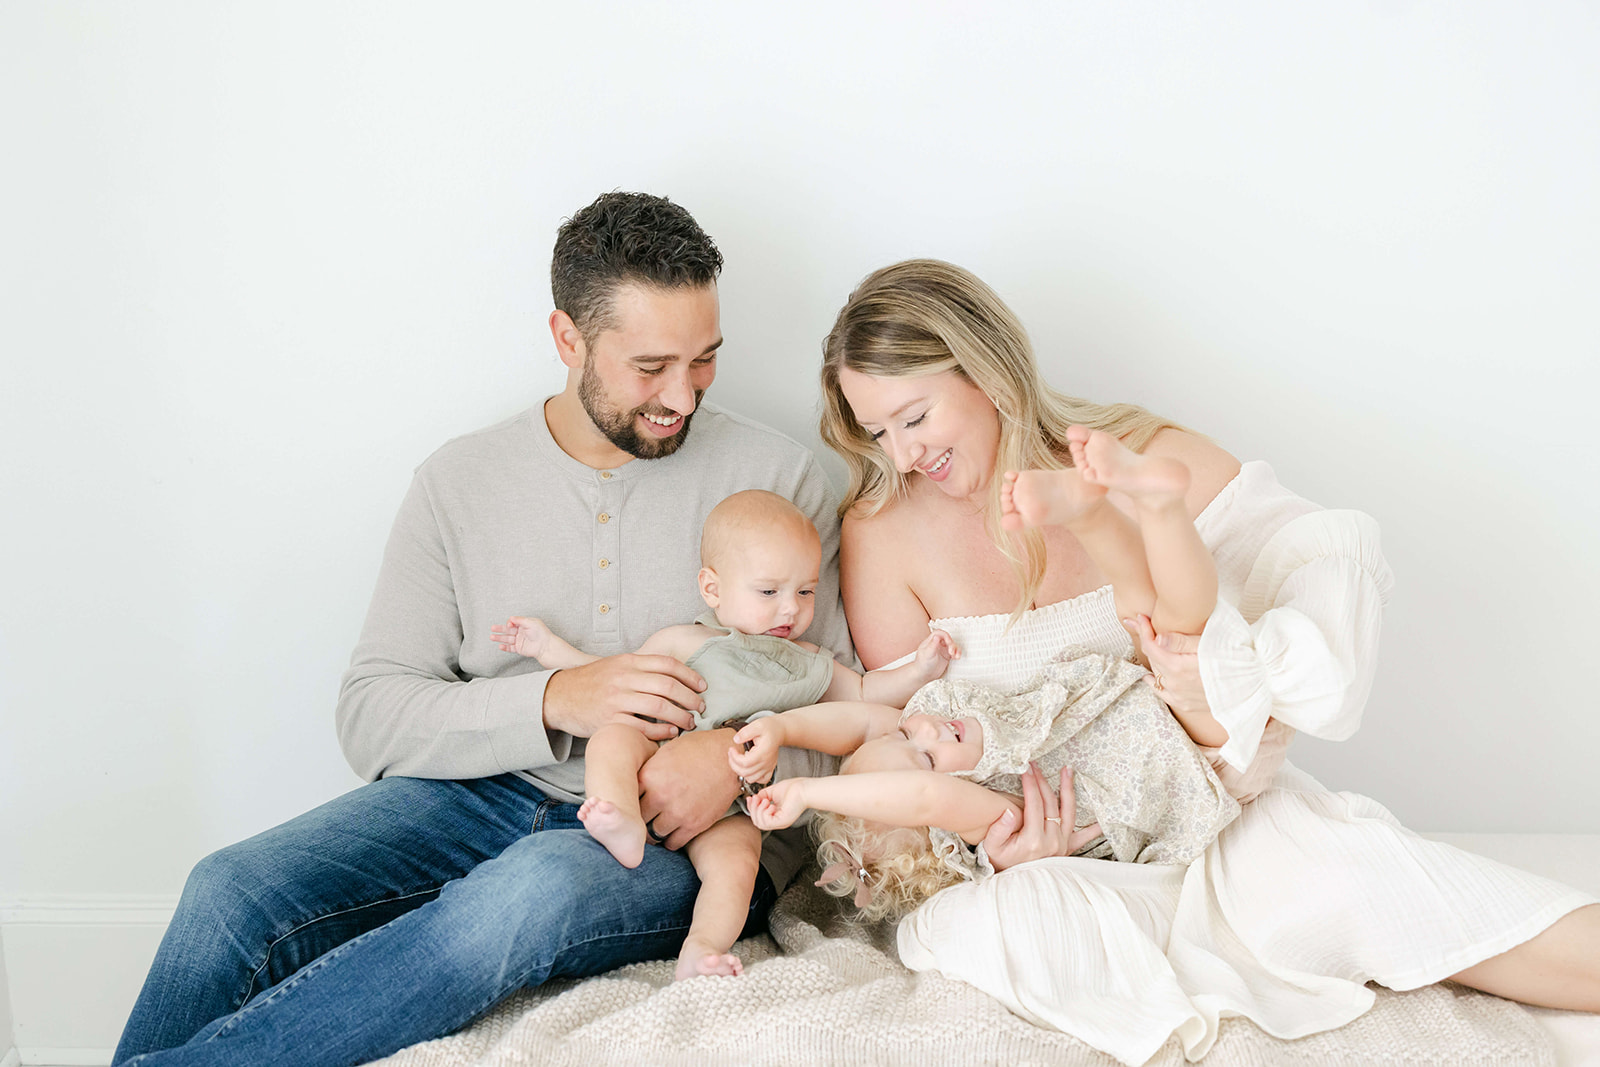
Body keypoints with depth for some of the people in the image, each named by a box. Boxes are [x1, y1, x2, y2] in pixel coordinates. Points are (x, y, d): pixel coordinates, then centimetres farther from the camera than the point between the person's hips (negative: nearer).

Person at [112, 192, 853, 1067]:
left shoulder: (774, 477, 1)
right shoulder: (461, 481, 5)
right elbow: (371, 717, 0)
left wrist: (742, 752, -19)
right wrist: (553, 700, -16)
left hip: (679, 833, -2)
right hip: (486, 793, 3)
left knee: (535, 888, -36)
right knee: (234, 892, -24)